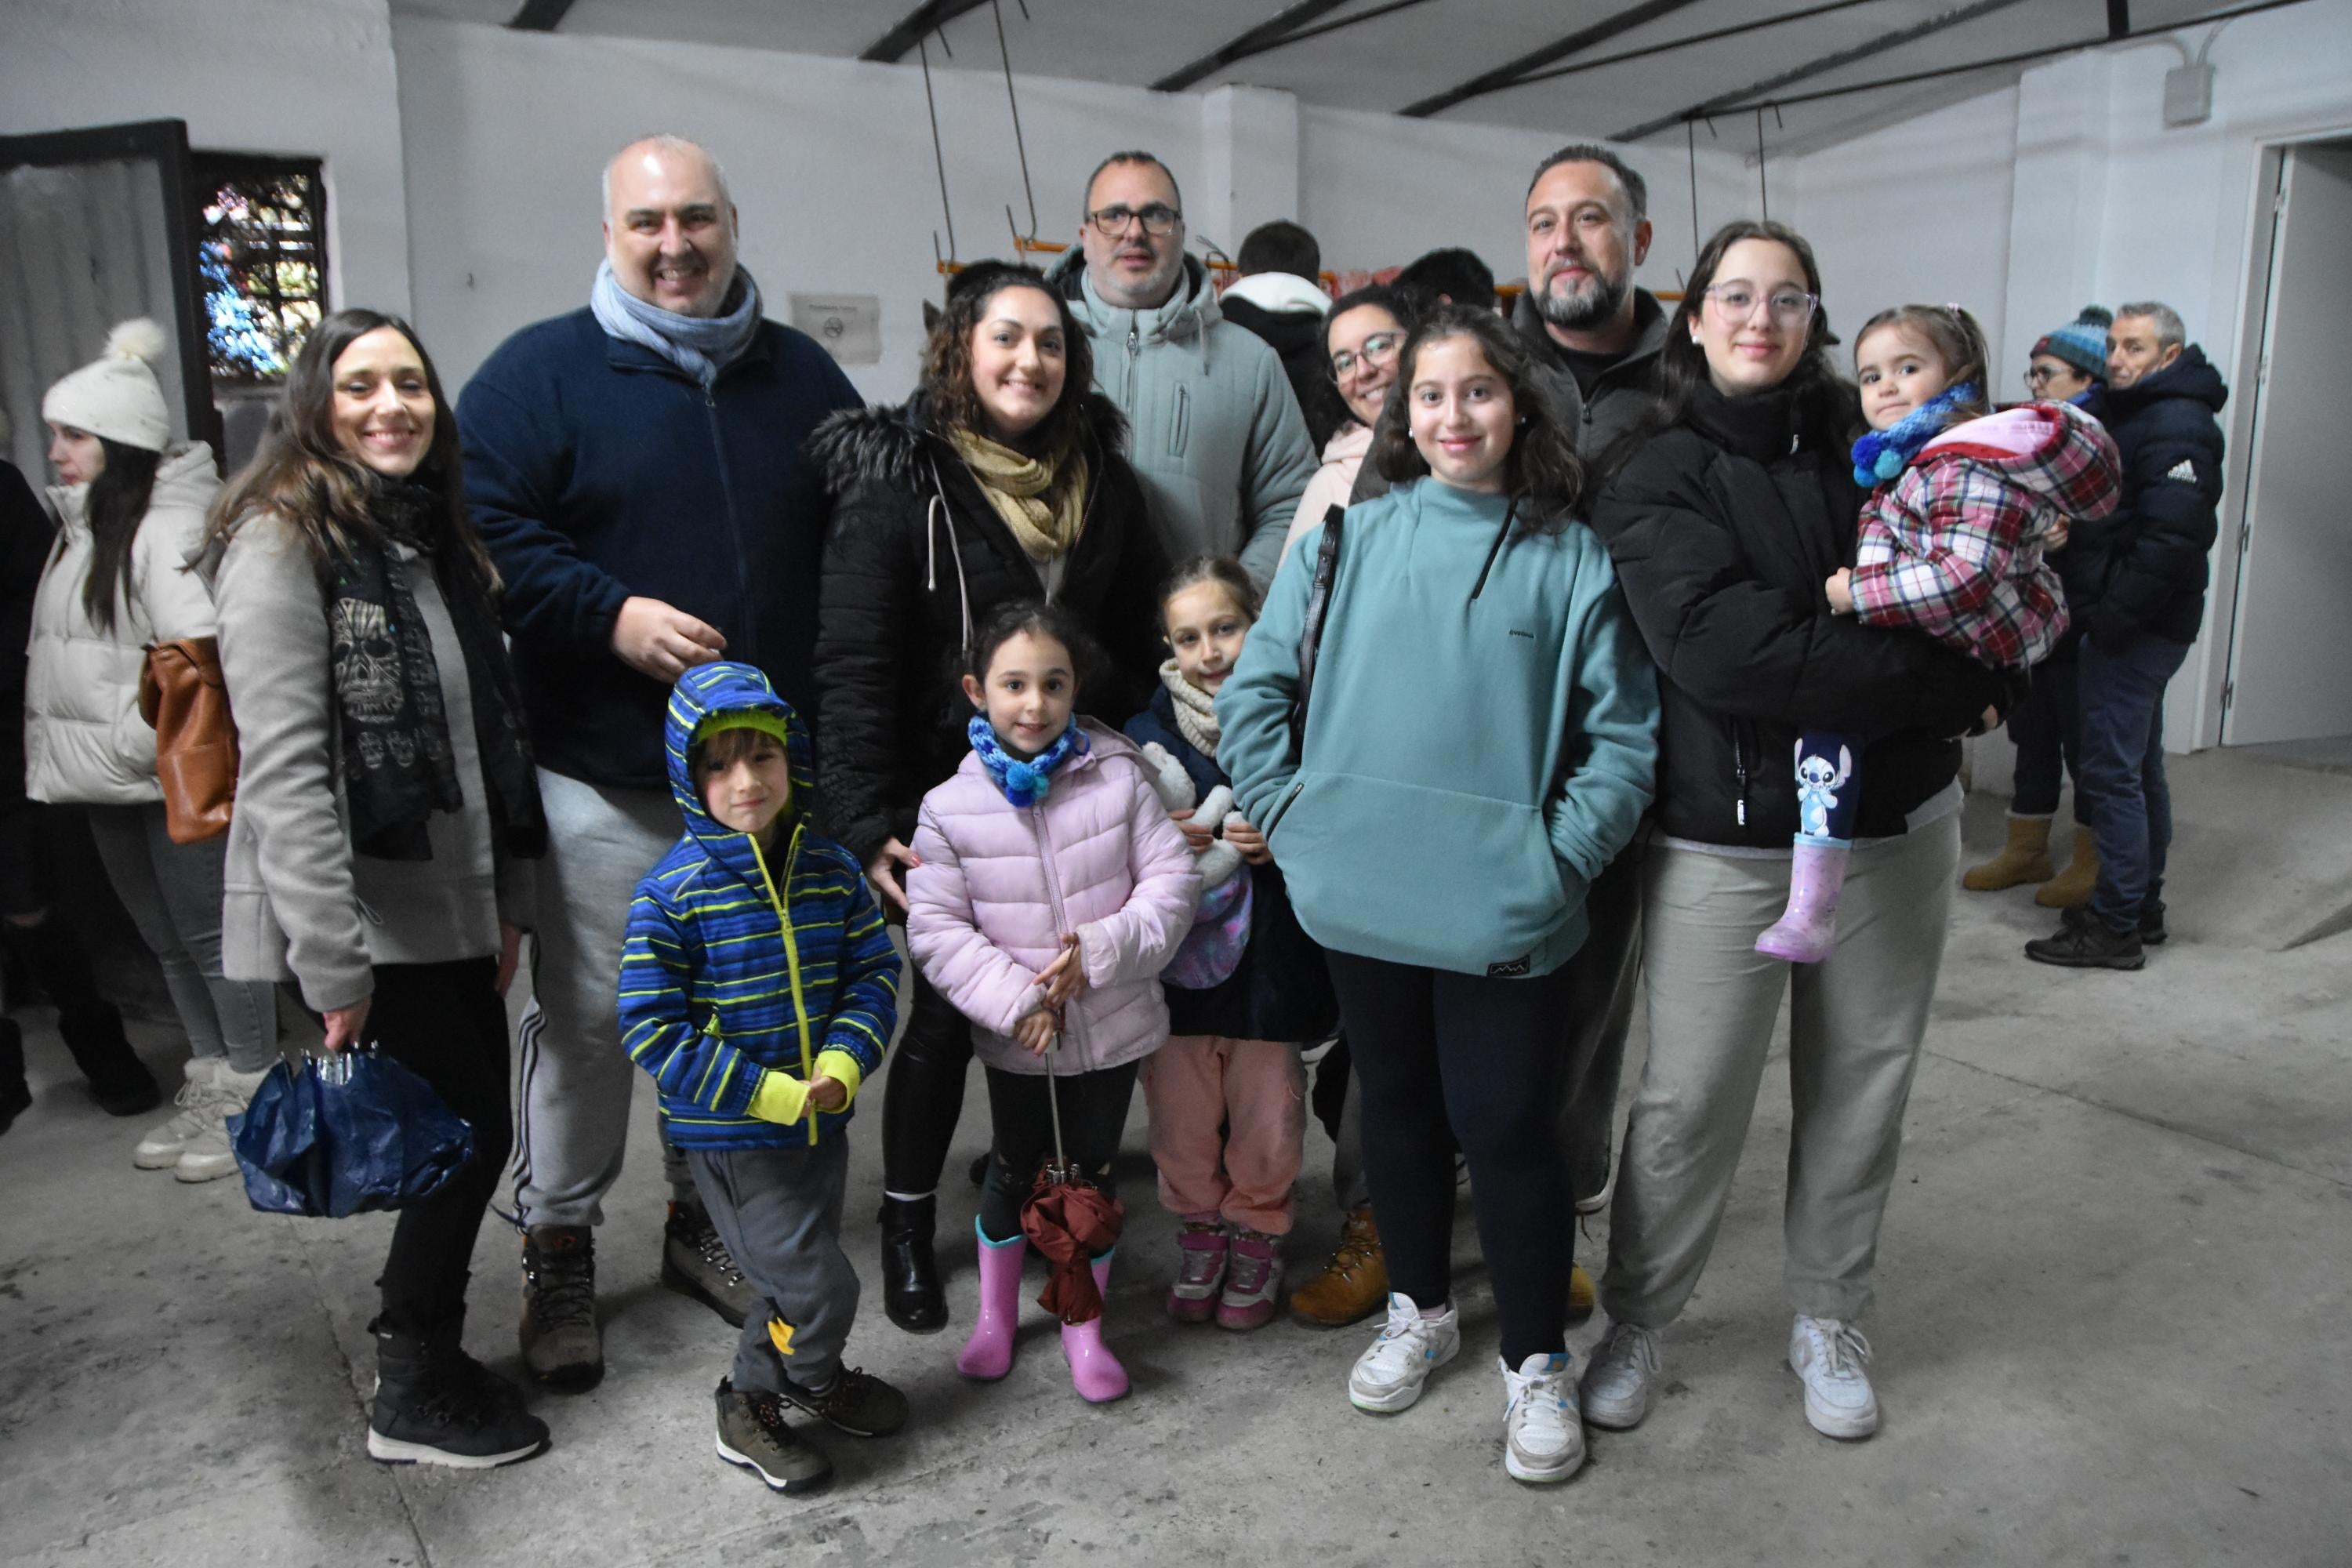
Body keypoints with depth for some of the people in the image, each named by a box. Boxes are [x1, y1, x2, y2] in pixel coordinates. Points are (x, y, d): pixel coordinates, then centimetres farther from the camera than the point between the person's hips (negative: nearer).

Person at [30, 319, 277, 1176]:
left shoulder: (172, 528, -17)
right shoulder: (81, 529, 13)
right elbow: (51, 652, 19)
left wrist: (130, 745, -20)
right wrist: (49, 749, 11)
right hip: (112, 787, 9)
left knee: (211, 937, 1)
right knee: (167, 942, 17)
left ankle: (256, 1099, 15)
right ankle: (210, 1084, 30)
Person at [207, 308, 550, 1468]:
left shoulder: (434, 538, 13)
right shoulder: (280, 541, -12)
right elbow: (281, 767, -19)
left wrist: (505, 900, 13)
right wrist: (334, 968, -23)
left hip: (451, 913, 8)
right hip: (366, 924, -7)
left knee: (470, 1131, 12)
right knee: (466, 1133, 0)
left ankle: (425, 1354, 33)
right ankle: (414, 1396, 21)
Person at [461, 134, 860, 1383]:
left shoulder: (801, 376, 10)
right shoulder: (540, 372, -2)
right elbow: (482, 531, -8)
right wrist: (612, 615, -20)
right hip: (605, 778, -4)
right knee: (584, 1016, 4)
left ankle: (704, 1221, 34)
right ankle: (557, 1249, 24)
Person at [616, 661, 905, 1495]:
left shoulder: (830, 867, -2)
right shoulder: (671, 892, -18)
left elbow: (874, 971, 3)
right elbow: (652, 1032, -18)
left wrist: (842, 1065, -14)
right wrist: (774, 1095, -20)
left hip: (822, 1119, 6)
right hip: (730, 1136, -5)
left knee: (802, 1274, 21)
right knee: (819, 1287, -2)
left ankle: (786, 1386, 46)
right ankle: (752, 1407, 24)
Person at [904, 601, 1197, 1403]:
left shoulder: (1119, 778, -9)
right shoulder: (951, 806, -9)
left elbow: (1171, 881, -8)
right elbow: (934, 928, -10)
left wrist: (1100, 950, -20)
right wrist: (1016, 1000, -18)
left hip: (1112, 1027, 1)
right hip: (1016, 1039, 0)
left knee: (1092, 1174, 14)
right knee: (1014, 1172, 17)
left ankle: (1084, 1327, 34)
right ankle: (995, 1314, 40)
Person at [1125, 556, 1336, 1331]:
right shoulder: (1147, 734, -1)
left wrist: (1282, 843, -19)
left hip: (1271, 963, -1)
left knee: (1268, 1126, 11)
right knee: (1182, 1122, 12)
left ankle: (1256, 1238, 37)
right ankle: (1199, 1232, 38)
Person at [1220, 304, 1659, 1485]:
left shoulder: (1573, 559, 0)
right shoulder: (1346, 539, 3)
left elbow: (1625, 736, 0)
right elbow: (1252, 690, 6)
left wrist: (1559, 856, -8)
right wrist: (1294, 822, -1)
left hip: (1503, 913, -2)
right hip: (1363, 900, 2)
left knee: (1508, 1130, 3)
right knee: (1398, 1109, 18)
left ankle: (1537, 1363, 25)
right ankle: (1419, 1310, 40)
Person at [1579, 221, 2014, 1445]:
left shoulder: (1869, 448, 5)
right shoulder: (1656, 473, -5)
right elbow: (1718, 649, -19)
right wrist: (1945, 676, -16)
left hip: (1892, 827, 4)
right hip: (1724, 839, -3)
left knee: (1863, 1088, 14)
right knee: (1691, 1099, 3)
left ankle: (1827, 1320, 35)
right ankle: (1636, 1320, 26)